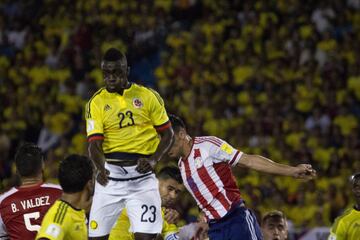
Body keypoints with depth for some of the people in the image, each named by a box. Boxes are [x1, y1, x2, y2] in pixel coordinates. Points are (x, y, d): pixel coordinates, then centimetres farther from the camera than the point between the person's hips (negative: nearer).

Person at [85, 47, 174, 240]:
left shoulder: (148, 96, 4)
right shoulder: (96, 103, 3)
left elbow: (168, 134, 8)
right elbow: (94, 143, -7)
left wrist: (153, 160, -10)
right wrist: (101, 168, -28)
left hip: (142, 175, -1)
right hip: (111, 175, 1)